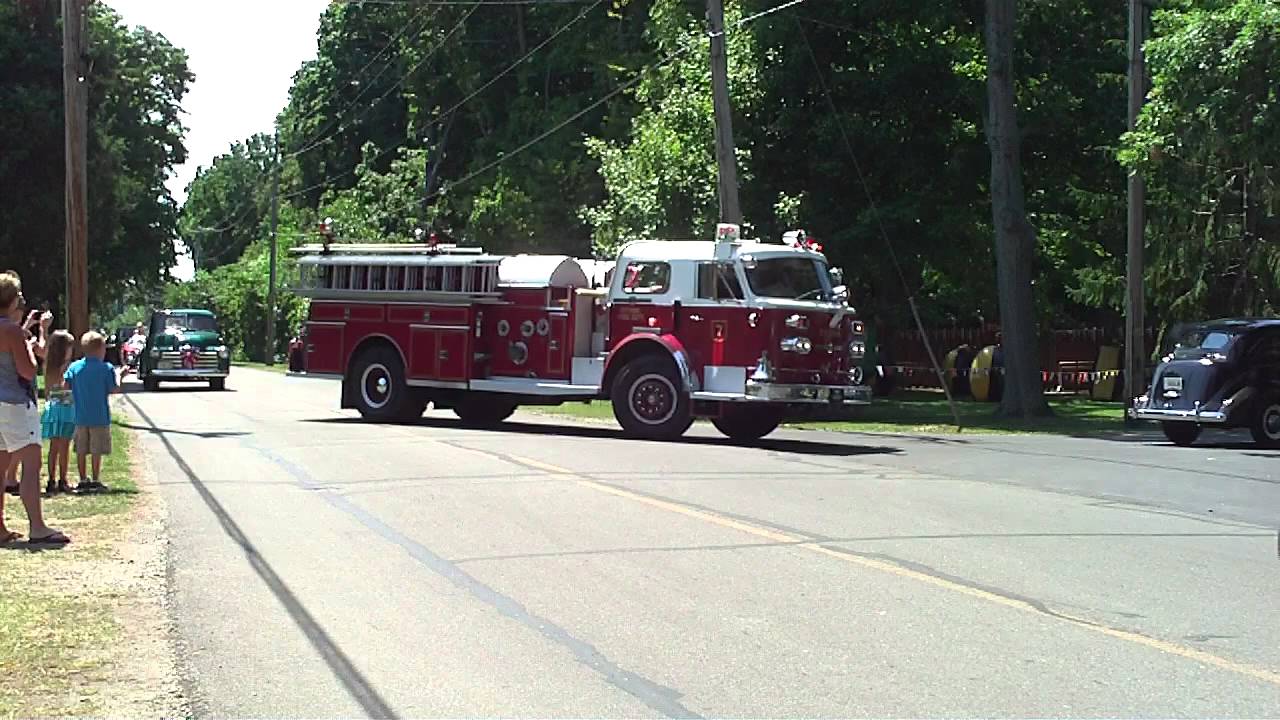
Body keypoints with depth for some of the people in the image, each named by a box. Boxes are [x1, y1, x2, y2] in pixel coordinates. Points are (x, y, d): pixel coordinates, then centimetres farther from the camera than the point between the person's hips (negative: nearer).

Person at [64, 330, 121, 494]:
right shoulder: (106, 369, -9)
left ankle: (83, 480, 15)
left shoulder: (74, 367, 2)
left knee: (81, 450, 10)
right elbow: (115, 389, -9)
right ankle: (95, 481, 4)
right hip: (100, 417, -4)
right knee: (97, 451, 2)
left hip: (80, 417, 4)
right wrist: (118, 376, 6)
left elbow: (66, 385, 0)